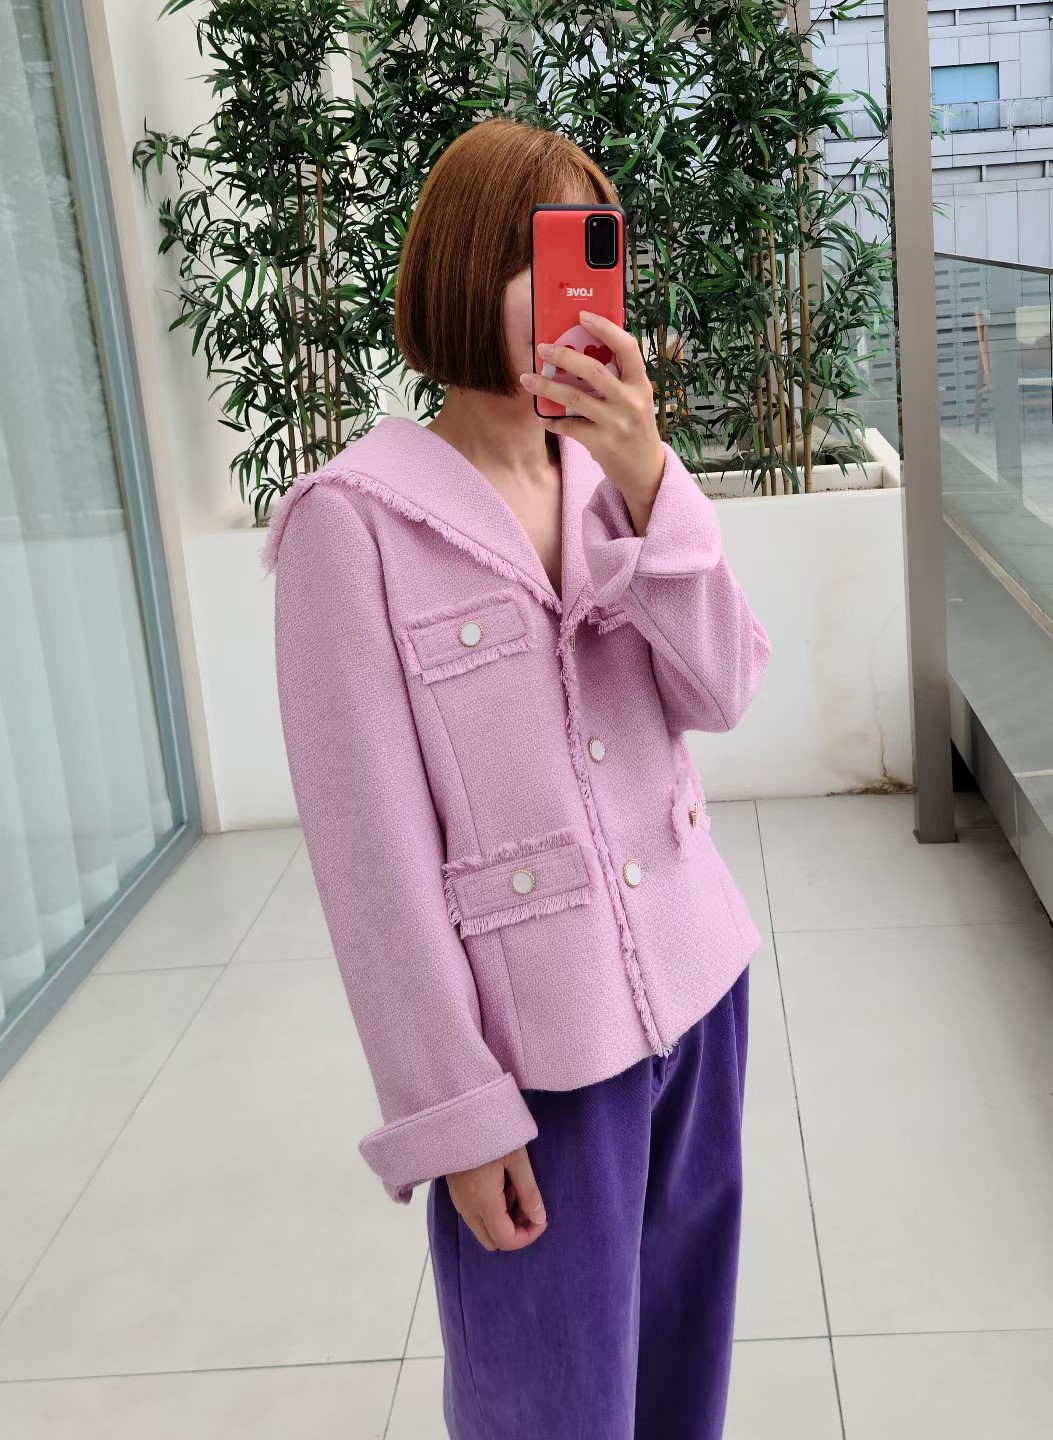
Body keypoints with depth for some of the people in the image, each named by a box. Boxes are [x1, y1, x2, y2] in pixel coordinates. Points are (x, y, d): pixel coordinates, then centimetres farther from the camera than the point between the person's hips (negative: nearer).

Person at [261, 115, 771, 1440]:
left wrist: (646, 480, -20)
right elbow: (371, 845, -15)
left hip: (695, 986, 5)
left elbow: (721, 695, -6)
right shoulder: (353, 521, -15)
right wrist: (453, 1115, -12)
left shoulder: (615, 477, 3)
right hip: (533, 1046, -5)